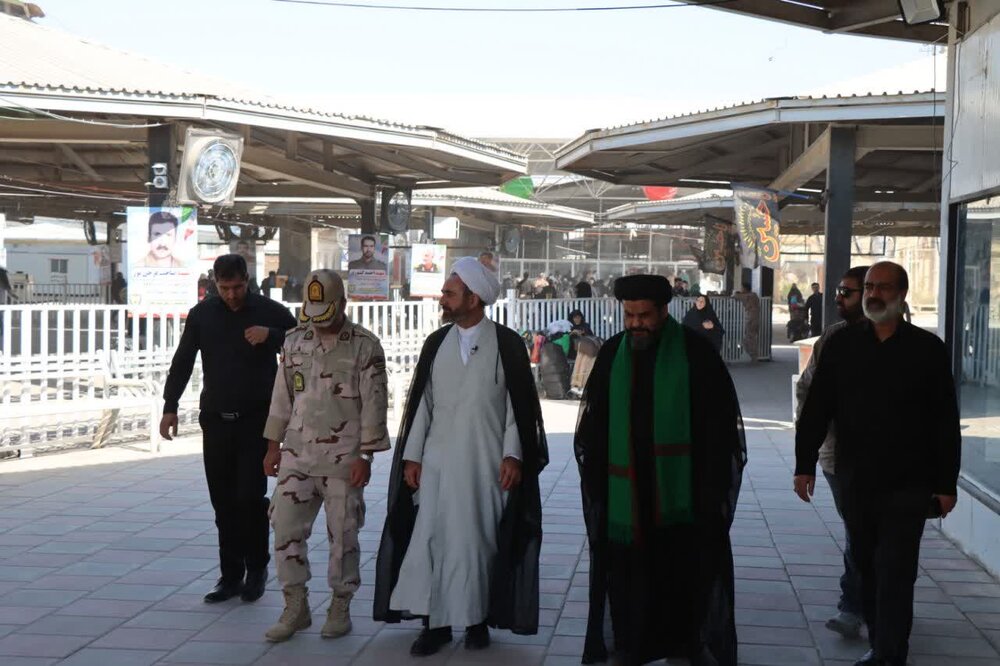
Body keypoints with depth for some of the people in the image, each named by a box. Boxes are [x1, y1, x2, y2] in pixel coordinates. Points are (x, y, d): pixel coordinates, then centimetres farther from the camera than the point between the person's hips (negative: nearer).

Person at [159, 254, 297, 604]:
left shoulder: (270, 312, -1)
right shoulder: (202, 314, 7)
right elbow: (182, 362, 12)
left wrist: (272, 336, -16)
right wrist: (170, 406, 6)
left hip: (257, 420, -3)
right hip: (216, 419, 3)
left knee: (250, 495, -10)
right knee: (223, 501, 5)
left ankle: (257, 566, 11)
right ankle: (231, 575, 14)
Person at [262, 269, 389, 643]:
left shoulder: (365, 346, -6)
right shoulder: (294, 342, 8)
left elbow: (374, 404, -7)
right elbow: (282, 397, 14)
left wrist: (365, 455, -10)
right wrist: (273, 445, 12)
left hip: (343, 457, -4)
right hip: (298, 453, 4)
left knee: (343, 534, 4)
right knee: (285, 527, 0)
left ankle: (340, 607, 18)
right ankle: (296, 607, 12)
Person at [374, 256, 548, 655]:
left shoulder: (507, 344, -3)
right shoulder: (436, 343, 8)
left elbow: (520, 405, -2)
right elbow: (421, 402, 9)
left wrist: (512, 455, -8)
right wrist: (412, 456, 5)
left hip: (485, 463, -3)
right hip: (437, 461, 3)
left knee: (478, 540, 3)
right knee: (431, 538, -2)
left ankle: (477, 619, 17)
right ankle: (435, 622, 5)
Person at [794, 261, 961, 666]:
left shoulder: (927, 349, -2)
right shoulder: (841, 345, 3)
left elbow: (945, 423, 0)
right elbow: (816, 408, 4)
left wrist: (946, 484, -2)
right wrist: (805, 464, -2)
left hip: (907, 485, -3)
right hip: (855, 481, 3)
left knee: (895, 574, -5)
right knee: (868, 569, 12)